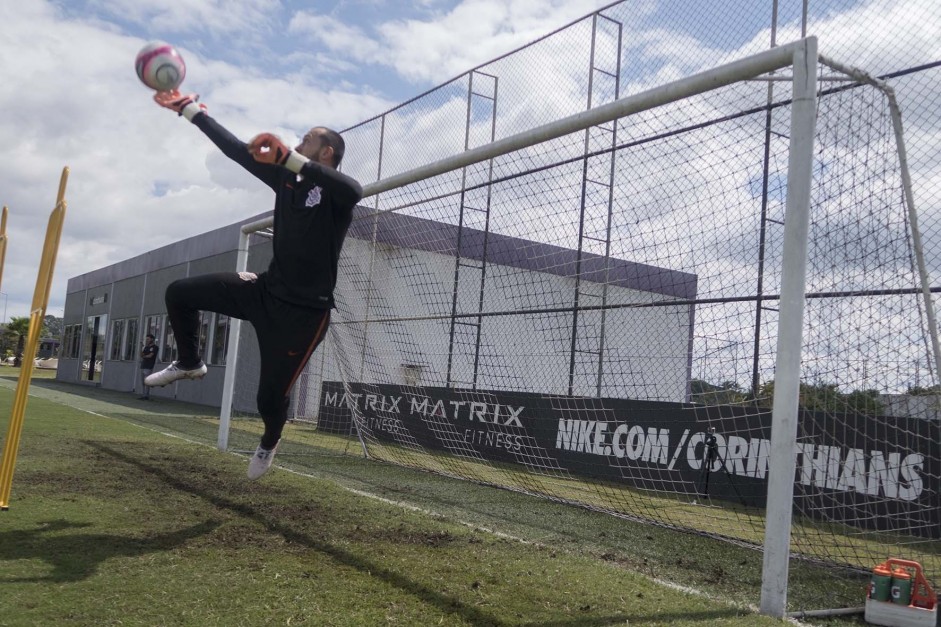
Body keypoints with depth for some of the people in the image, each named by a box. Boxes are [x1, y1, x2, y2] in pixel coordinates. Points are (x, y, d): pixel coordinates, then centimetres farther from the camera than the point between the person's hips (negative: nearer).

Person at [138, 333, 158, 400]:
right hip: (143, 366, 8)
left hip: (148, 367, -8)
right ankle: (144, 395, 7)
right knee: (143, 382, 5)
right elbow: (141, 355, 12)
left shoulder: (154, 347, -2)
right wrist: (142, 348, -2)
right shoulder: (146, 347, 20)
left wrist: (144, 356, 5)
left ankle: (146, 396, -13)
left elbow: (150, 356, -10)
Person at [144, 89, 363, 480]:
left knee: (270, 396, 1)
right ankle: (189, 364, 28)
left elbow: (354, 191, -38)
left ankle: (269, 442, 38)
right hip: (265, 291, 7)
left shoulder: (337, 191, -12)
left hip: (303, 311, -6)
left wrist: (289, 156, -45)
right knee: (179, 293, 3)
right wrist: (189, 109, 11)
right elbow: (236, 149, 11)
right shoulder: (286, 179, 8)